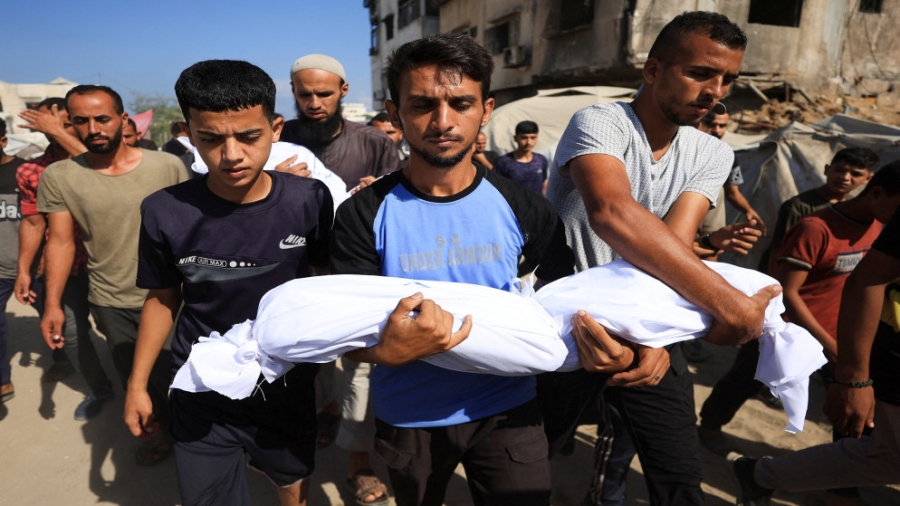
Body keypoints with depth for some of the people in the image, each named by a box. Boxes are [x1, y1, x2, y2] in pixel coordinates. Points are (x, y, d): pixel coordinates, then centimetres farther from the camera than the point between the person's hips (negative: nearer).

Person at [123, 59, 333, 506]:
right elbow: (162, 299, 0)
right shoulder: (165, 212, -15)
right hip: (201, 391, 0)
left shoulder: (310, 200, -16)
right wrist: (138, 384, 5)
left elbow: (327, 279, -2)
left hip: (287, 384, 1)